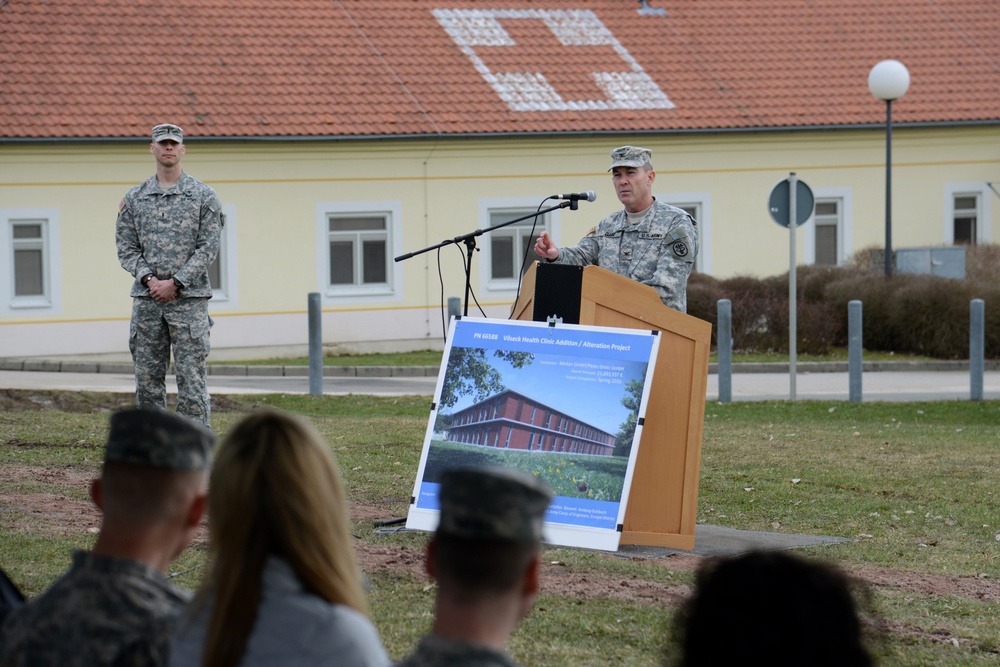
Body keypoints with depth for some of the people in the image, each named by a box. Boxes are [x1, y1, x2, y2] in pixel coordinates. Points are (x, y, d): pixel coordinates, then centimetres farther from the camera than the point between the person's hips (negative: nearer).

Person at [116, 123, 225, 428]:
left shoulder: (203, 196, 2)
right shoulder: (134, 198, 11)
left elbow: (208, 247, -4)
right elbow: (126, 246, 9)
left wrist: (175, 283, -12)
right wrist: (148, 278, -9)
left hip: (189, 298, -3)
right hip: (146, 299, 3)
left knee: (191, 377, -5)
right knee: (147, 377, 5)